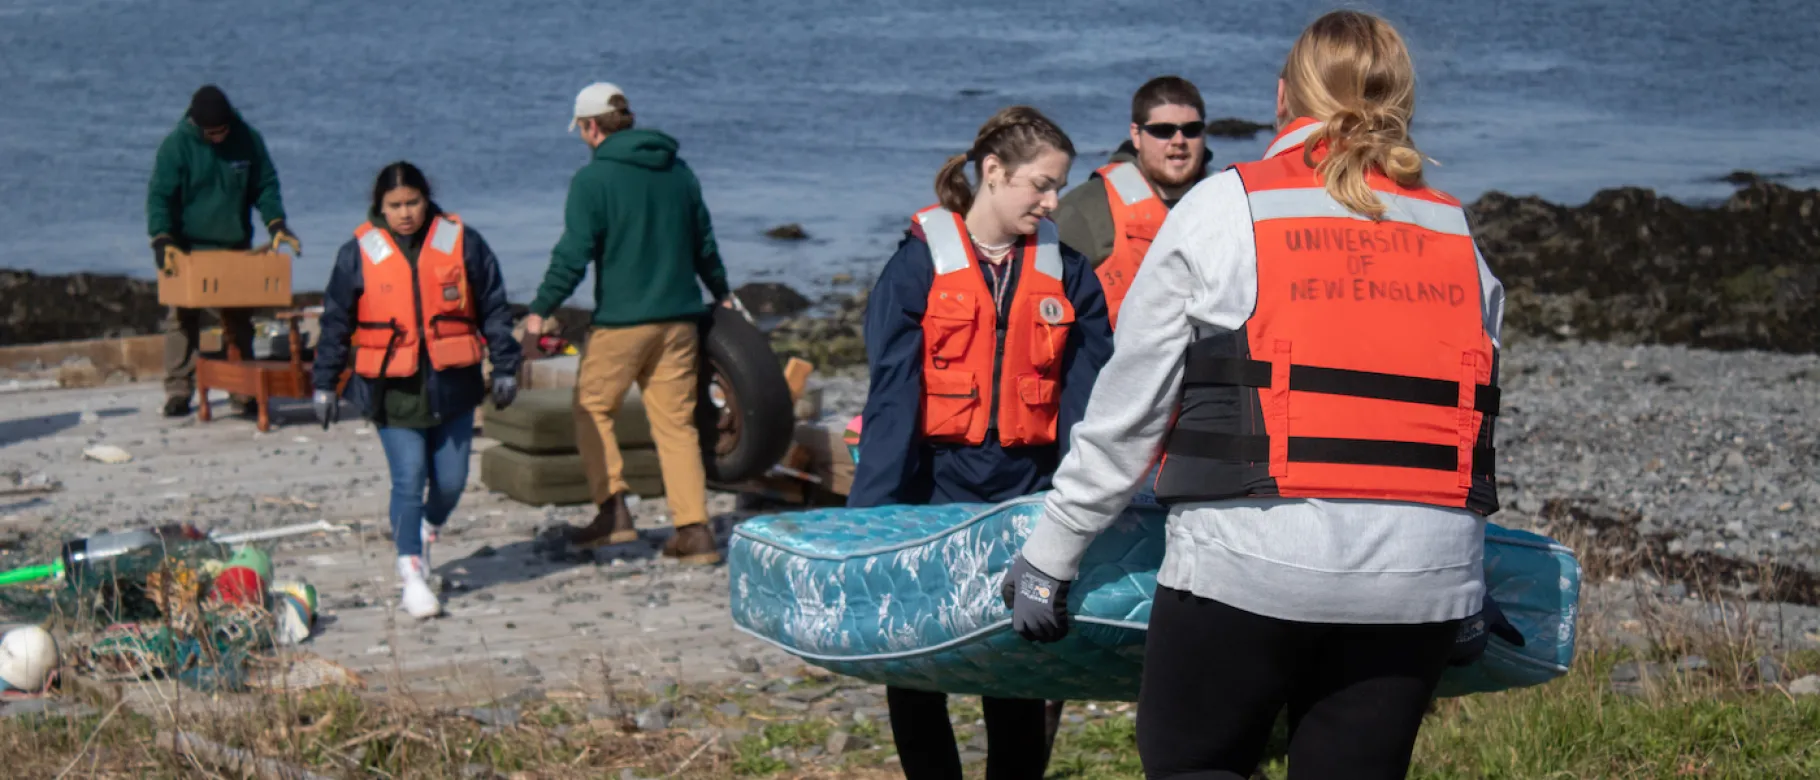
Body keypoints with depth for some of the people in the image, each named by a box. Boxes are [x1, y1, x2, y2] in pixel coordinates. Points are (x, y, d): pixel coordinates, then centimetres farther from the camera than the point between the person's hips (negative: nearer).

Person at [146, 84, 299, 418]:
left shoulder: (248, 140, -2)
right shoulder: (176, 145, -10)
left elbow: (265, 186, 7)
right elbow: (159, 196, -11)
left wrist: (276, 224, -7)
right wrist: (162, 241, -23)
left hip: (236, 247, 3)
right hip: (188, 249, -3)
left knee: (239, 321, 5)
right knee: (182, 319, -5)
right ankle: (178, 391, -1)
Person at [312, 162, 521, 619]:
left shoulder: (462, 243, 3)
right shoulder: (359, 254, 2)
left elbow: (493, 308, 9)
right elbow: (335, 323, 8)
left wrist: (505, 368, 7)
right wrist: (324, 384, 8)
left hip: (452, 385, 2)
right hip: (393, 389, -2)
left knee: (451, 480, 6)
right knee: (409, 479, -9)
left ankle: (426, 533, 37)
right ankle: (412, 576, -1)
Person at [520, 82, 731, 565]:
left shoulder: (592, 179, -8)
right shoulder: (678, 171, 10)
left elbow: (573, 256, -12)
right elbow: (704, 243, 20)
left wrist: (540, 311, -5)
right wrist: (721, 295, 34)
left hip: (621, 320, -5)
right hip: (680, 317, 5)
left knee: (592, 408, 12)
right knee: (676, 421, 7)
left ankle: (614, 510, 1)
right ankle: (694, 530, 0)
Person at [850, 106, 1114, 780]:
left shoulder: (1067, 274, 5)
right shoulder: (920, 263, -4)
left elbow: (1086, 399, 0)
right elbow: (891, 397, -9)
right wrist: (872, 517, -15)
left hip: (1026, 490, 2)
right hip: (934, 483, -2)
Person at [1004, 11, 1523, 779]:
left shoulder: (1223, 208, 3)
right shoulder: (1455, 235, 13)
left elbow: (1128, 411, 3)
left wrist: (1049, 555, 11)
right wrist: (1471, 592, 30)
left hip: (1253, 557, -3)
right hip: (1420, 573, 4)